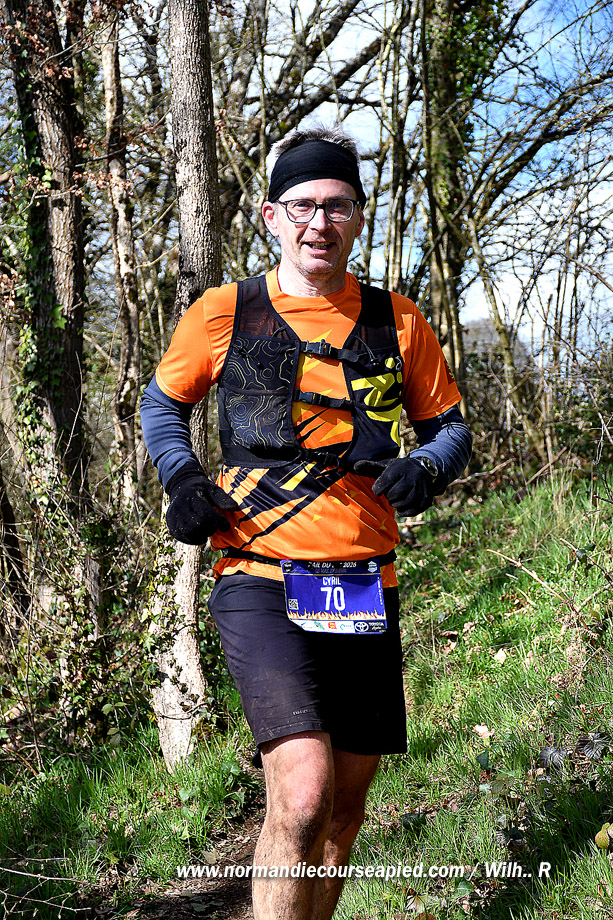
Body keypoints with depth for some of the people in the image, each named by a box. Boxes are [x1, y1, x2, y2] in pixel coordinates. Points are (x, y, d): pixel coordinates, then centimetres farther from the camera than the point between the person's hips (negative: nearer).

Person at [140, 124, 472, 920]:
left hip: (364, 588, 4)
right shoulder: (223, 313, 2)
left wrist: (427, 468, -6)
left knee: (345, 805, 14)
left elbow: (448, 425, 17)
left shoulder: (395, 321, 7)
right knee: (302, 796, -20)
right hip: (261, 580, -3)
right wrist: (183, 478, -2)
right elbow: (163, 403, 17)